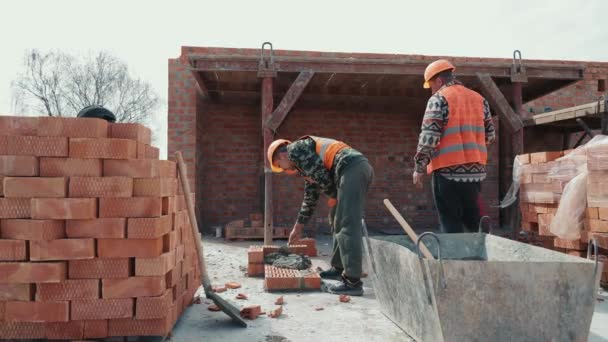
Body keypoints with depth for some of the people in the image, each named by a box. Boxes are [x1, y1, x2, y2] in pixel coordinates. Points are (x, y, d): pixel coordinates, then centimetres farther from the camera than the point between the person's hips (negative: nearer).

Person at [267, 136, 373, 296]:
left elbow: (320, 173, -8)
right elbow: (310, 197, 38)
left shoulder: (295, 149, 6)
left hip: (351, 167, -10)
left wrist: (333, 195, 6)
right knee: (338, 222, 19)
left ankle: (353, 281, -10)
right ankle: (339, 268, 27)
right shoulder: (304, 165, 33)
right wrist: (298, 227, 43)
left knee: (347, 226, -11)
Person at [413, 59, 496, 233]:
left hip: (448, 170, -6)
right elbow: (490, 135, 17)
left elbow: (428, 137, -13)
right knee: (472, 218, 19)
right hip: (476, 169, 6)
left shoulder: (439, 99, -5)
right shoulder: (479, 99, 14)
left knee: (451, 223, 1)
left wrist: (419, 167, -6)